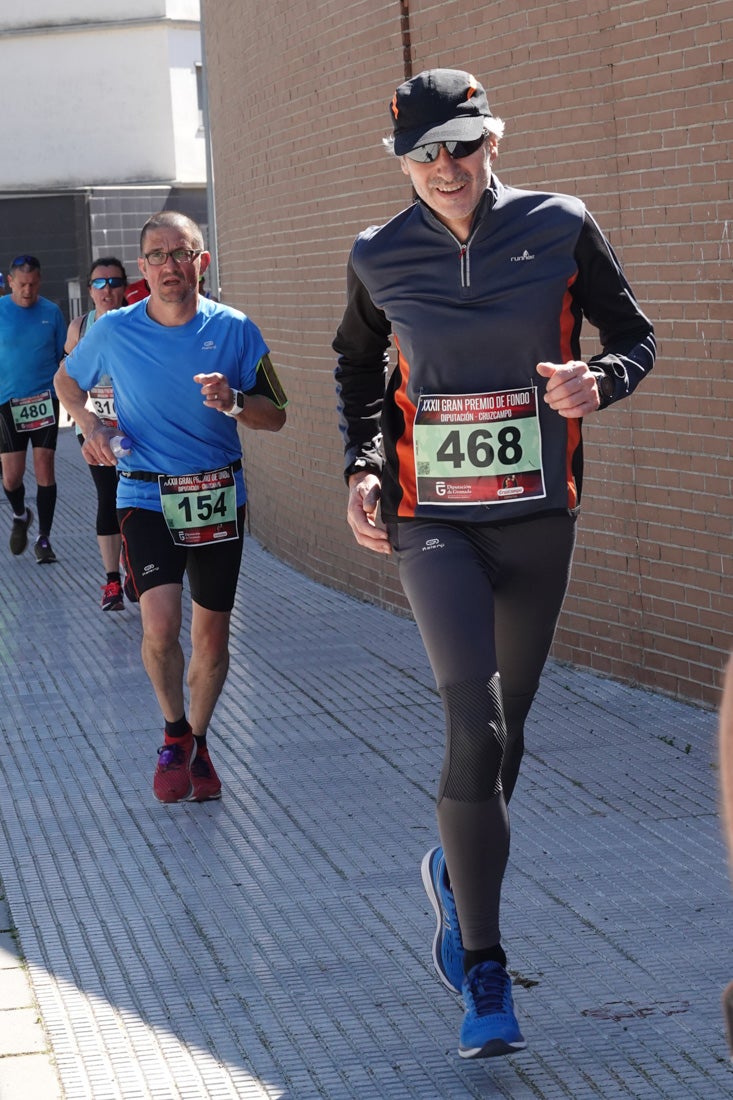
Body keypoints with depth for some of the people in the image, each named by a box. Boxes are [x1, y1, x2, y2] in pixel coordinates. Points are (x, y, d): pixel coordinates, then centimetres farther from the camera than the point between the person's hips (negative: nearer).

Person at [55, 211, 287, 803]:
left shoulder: (235, 330, -4)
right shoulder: (114, 331, -4)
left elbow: (276, 417, 2)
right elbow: (67, 380, 16)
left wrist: (235, 402, -19)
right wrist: (89, 422, -4)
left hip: (219, 496, 1)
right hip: (146, 495, -1)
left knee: (212, 634, 8)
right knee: (161, 625, -18)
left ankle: (197, 741, 31)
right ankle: (175, 733, 7)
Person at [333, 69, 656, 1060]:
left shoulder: (561, 228, -3)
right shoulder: (381, 258, 1)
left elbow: (636, 337, 6)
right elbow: (358, 363, 19)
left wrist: (598, 380, -16)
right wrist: (361, 467, 5)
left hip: (537, 518, 2)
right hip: (430, 519, -1)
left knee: (506, 727, 12)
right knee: (476, 722, -17)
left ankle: (456, 872, 44)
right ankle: (483, 973, -11)